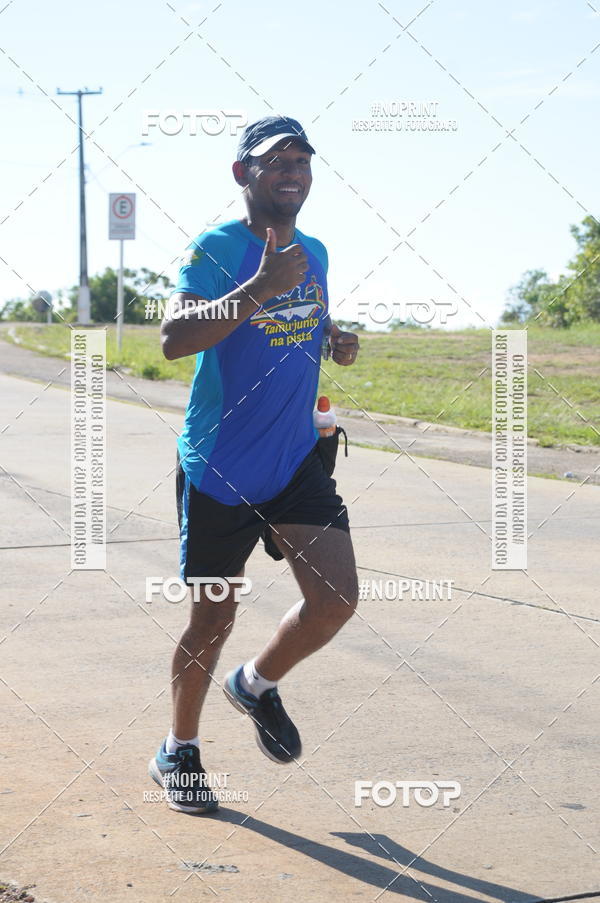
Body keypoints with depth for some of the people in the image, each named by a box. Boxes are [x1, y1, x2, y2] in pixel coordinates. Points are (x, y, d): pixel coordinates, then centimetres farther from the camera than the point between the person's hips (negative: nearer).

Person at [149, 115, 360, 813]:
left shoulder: (315, 253, 9)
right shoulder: (216, 248, -12)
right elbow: (174, 338, -27)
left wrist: (337, 340, 6)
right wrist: (260, 288, -36)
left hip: (297, 461, 5)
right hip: (218, 469, -5)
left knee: (336, 598, -10)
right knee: (213, 617, 6)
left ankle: (257, 684, 20)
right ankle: (178, 751, 29)